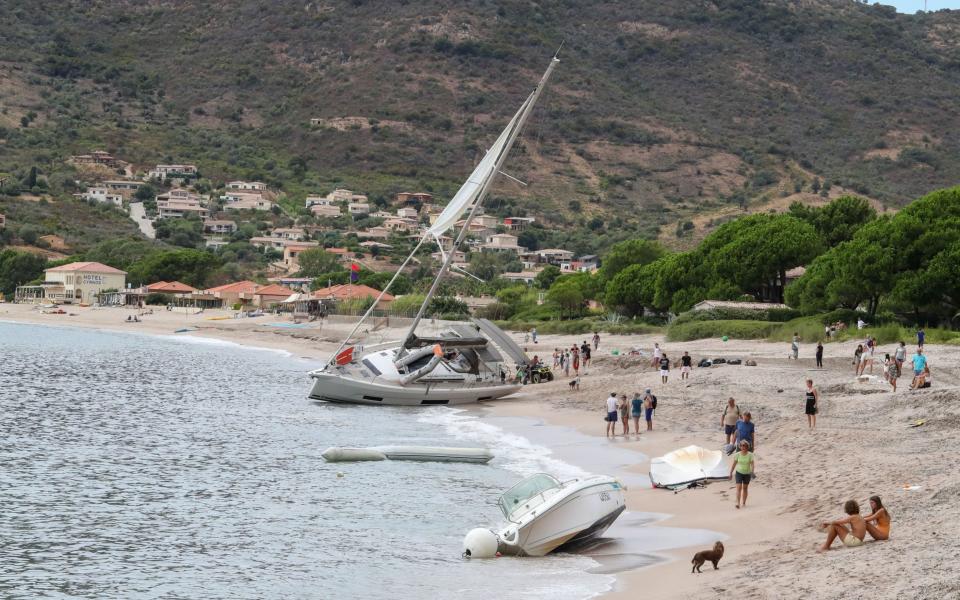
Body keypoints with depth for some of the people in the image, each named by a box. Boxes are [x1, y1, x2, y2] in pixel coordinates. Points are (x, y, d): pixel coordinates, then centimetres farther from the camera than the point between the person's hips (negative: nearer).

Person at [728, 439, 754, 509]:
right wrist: (731, 473, 1)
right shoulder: (737, 455, -7)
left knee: (745, 488, 13)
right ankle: (738, 503, -19)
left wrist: (752, 472, -27)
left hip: (747, 473, 0)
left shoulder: (750, 455, -9)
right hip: (739, 472, 0)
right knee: (739, 487, -12)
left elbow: (752, 464, -13)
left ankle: (744, 502, 26)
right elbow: (734, 464, 0)